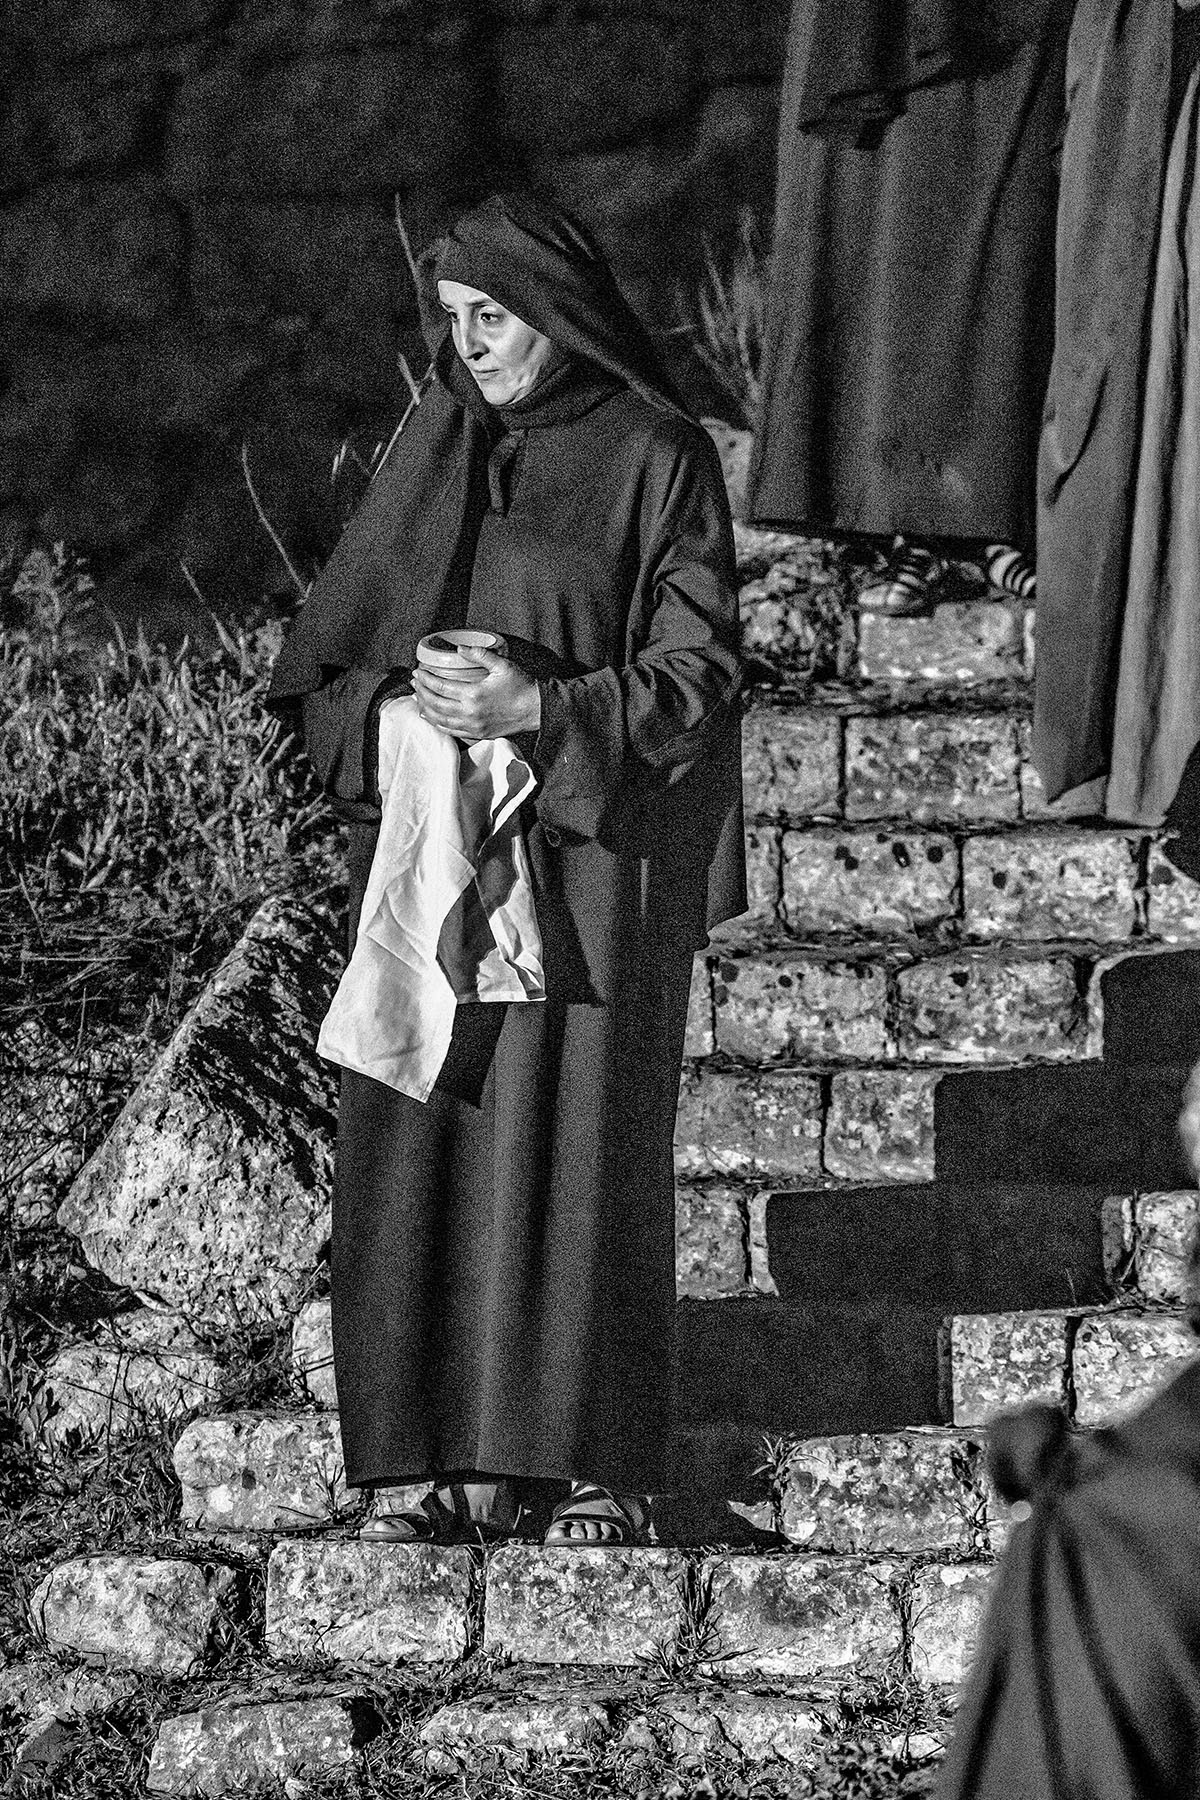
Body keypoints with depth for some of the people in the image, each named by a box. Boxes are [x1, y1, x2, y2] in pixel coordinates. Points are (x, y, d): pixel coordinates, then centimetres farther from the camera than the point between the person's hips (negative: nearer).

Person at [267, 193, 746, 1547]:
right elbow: (328, 647, 15)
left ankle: (598, 1468, 0)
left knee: (576, 1139, -5)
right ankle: (452, 1460, 3)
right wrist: (390, 712, -6)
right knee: (424, 1136, 0)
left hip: (586, 846, -4)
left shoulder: (656, 458, -1)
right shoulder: (436, 447, 13)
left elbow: (696, 671, -5)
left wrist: (540, 708, -18)